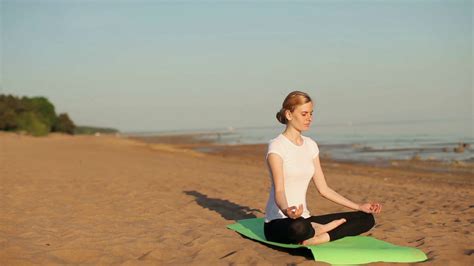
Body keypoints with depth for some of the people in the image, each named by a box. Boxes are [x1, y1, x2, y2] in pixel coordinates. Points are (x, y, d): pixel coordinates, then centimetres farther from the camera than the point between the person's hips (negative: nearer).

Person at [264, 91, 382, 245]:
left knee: (366, 218, -6)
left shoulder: (310, 145, 11)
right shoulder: (277, 146, -11)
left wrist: (359, 207, 9)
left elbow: (323, 189, 14)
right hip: (278, 222, -8)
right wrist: (286, 210, -44)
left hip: (304, 218, 8)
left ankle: (316, 238, -21)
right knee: (299, 228, -45)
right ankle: (318, 231, -13)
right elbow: (278, 191, -21)